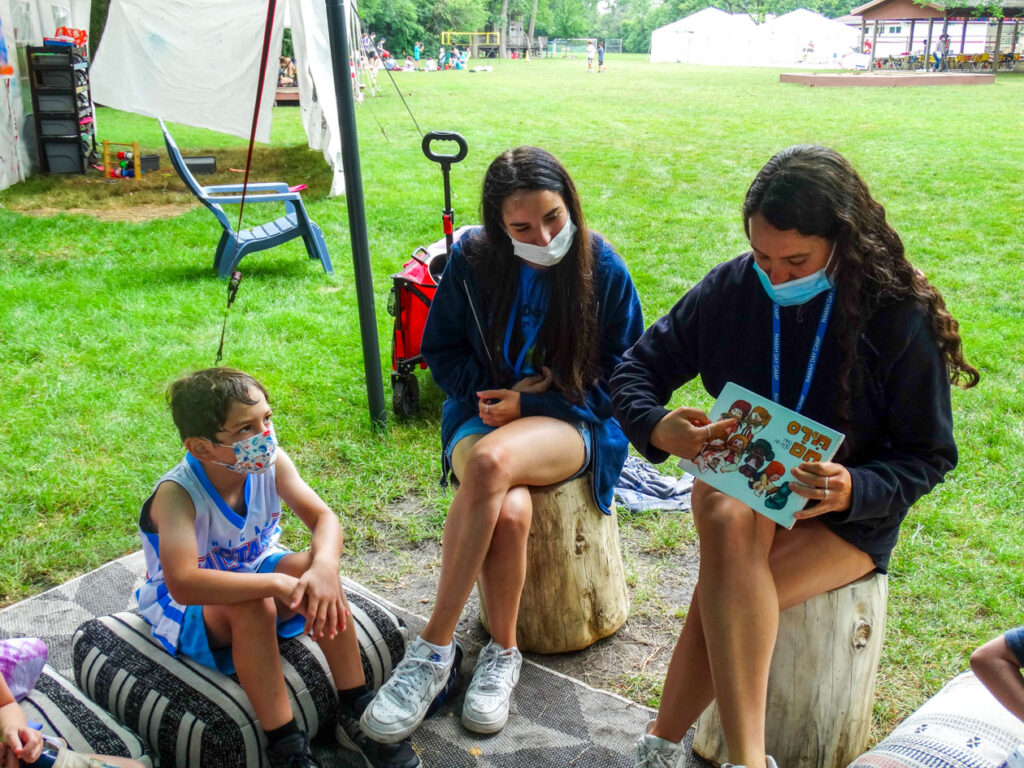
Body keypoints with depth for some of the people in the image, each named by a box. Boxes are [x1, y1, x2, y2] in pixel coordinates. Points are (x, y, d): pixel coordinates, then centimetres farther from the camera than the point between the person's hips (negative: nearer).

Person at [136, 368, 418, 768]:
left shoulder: (271, 462, -17)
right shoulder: (177, 494, -32)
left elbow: (323, 518, -20)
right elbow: (182, 584, -45)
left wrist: (324, 568, -43)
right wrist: (276, 583, -48)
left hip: (254, 567, 5)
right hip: (187, 607, -5)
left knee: (315, 567, -25)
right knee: (252, 607, -37)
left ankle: (354, 712, -13)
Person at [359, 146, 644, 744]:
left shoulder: (604, 269, -5)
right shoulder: (473, 261, -1)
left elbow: (619, 380, 1)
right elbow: (441, 349, 10)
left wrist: (532, 401, -10)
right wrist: (492, 392, -9)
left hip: (572, 422, -2)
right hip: (484, 412, 2)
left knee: (492, 461, -37)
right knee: (509, 511, -34)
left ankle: (434, 648, -26)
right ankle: (502, 653, -11)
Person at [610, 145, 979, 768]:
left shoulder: (901, 318, -14)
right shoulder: (731, 288, -8)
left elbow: (930, 454, -8)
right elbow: (638, 367, -3)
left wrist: (855, 488, -29)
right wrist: (658, 426, -26)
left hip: (847, 514, -2)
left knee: (721, 599, -30)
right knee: (731, 525, -35)